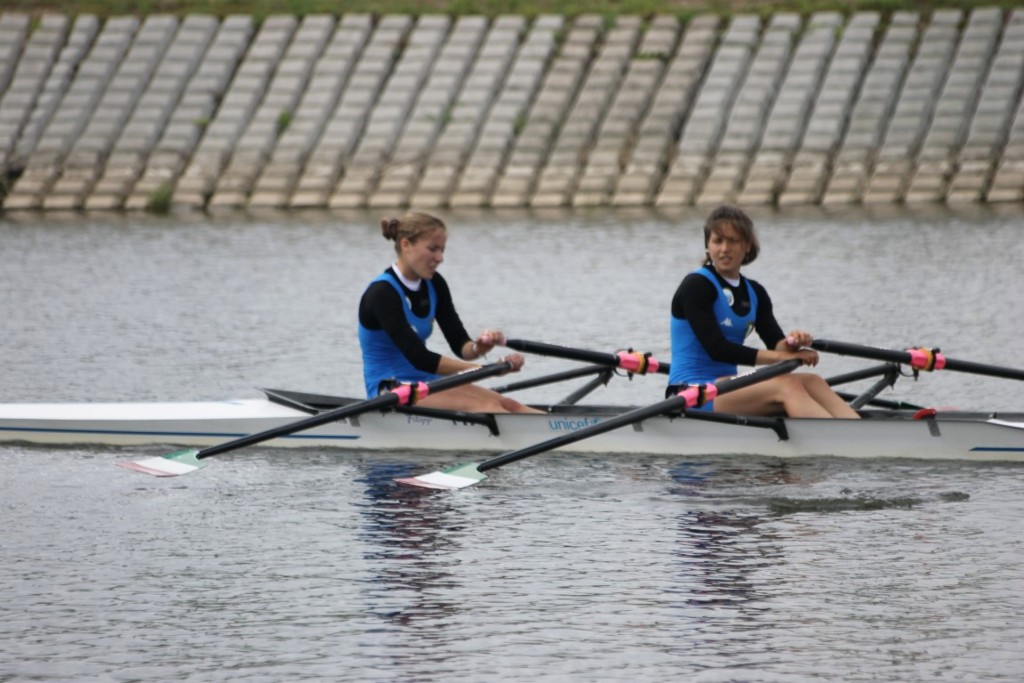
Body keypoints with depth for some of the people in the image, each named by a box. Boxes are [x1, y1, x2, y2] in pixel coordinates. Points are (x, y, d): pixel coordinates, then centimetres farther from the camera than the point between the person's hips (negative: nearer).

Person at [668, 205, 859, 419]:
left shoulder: (754, 293, 15)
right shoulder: (696, 287, -8)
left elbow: (775, 343, 3)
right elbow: (716, 349, -19)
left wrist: (790, 344, -22)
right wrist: (780, 356, -23)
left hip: (725, 387, 7)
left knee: (811, 382, -16)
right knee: (786, 386, -27)